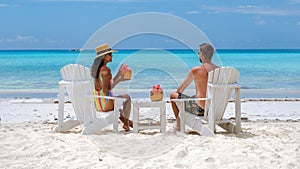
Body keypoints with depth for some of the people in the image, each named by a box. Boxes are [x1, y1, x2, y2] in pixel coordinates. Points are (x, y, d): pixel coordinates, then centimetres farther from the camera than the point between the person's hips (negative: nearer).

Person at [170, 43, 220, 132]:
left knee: (172, 95, 15)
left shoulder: (195, 70, -13)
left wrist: (176, 94, 25)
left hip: (200, 108, -6)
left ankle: (178, 125, 25)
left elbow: (181, 88, 3)